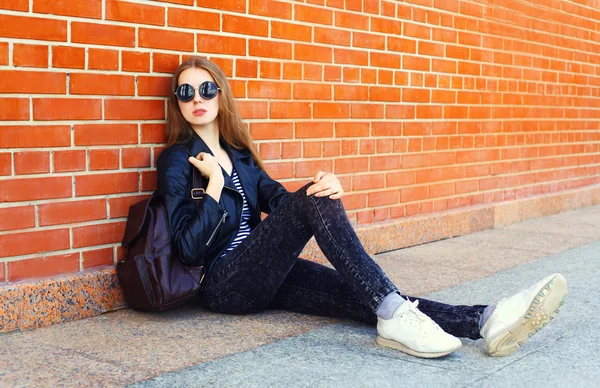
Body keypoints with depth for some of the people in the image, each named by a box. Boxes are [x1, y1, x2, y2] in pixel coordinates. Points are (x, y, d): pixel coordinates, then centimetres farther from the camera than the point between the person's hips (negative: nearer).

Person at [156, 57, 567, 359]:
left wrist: (327, 189, -17)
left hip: (263, 275, 6)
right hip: (224, 284, -6)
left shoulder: (239, 153, 18)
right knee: (313, 201, -26)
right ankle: (393, 316, -34)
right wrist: (215, 183, -16)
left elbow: (277, 198, 3)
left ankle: (485, 320, -35)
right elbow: (190, 249, -10)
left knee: (358, 294, -18)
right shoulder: (177, 160, -2)